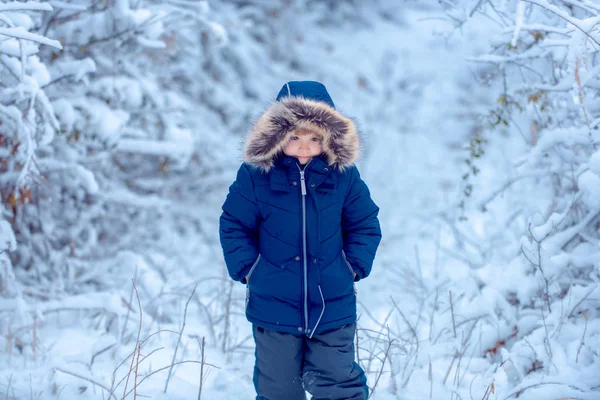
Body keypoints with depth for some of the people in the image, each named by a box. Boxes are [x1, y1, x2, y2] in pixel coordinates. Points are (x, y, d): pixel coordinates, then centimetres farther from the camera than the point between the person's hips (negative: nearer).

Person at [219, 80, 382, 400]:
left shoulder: (344, 176, -3)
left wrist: (355, 265, -3)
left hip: (333, 306, 0)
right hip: (273, 306, 0)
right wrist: (246, 267, -7)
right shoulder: (256, 176, -7)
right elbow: (233, 226, 2)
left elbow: (365, 225, 8)